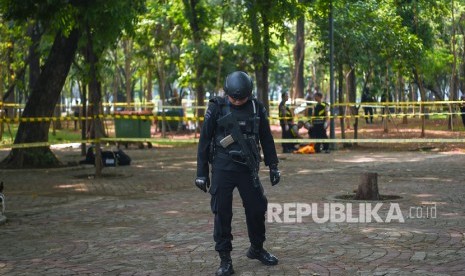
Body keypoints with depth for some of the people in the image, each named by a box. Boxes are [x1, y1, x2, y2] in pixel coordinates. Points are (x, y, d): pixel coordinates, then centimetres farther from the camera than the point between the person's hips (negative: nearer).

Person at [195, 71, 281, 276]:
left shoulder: (257, 108, 2)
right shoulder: (216, 108, -5)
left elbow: (266, 138, 11)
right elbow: (204, 140, -1)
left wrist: (273, 166, 11)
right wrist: (201, 173, -3)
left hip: (248, 168, 3)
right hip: (222, 168, -2)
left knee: (257, 208, 7)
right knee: (222, 213, -2)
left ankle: (257, 249, 29)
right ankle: (225, 259, 8)